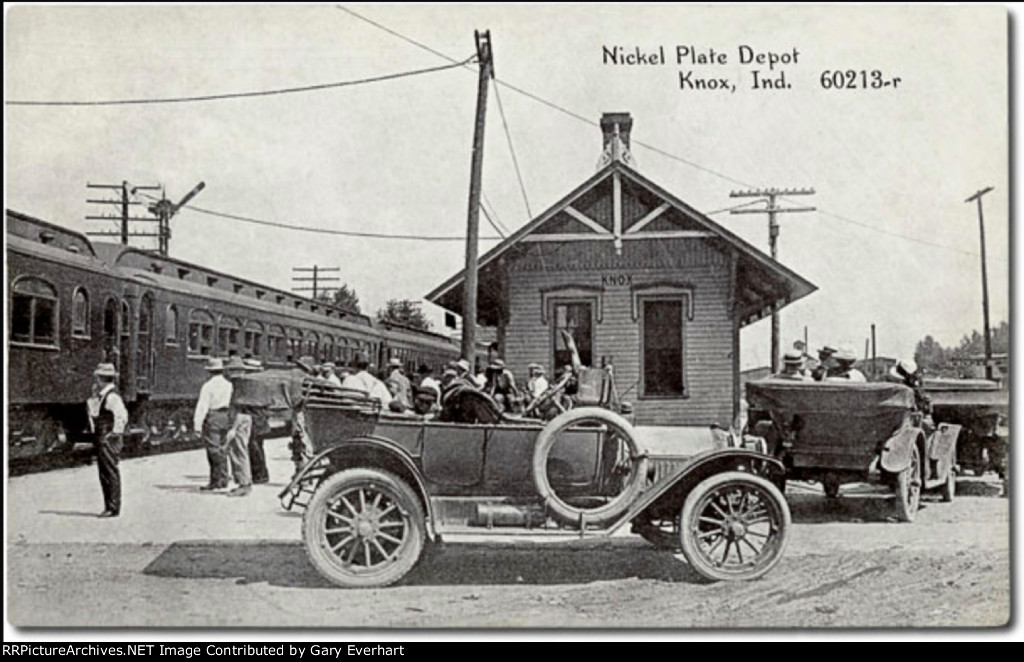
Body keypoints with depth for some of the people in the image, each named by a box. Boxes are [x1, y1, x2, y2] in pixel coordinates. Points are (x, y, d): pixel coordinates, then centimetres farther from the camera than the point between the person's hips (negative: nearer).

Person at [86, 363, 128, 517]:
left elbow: (122, 415, -23)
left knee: (111, 472, -6)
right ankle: (109, 507, 20)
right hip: (101, 440, 10)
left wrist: (115, 432, -19)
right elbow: (93, 413, 25)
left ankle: (113, 508, -2)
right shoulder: (101, 396, 15)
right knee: (104, 474, 13)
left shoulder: (112, 396, -16)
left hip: (109, 440, -10)